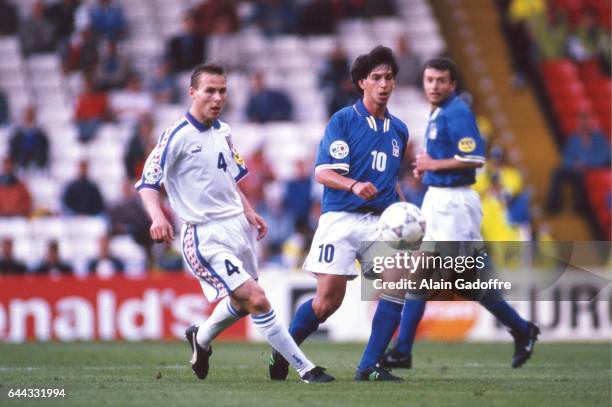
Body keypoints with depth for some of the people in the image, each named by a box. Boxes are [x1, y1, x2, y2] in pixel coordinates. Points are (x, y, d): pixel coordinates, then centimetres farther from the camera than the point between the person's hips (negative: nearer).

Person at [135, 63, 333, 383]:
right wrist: (157, 217, -32)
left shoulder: (223, 132, 10)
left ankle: (200, 338, 49)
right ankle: (305, 368, -10)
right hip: (205, 236, -8)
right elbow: (147, 183, -14)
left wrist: (248, 212, 11)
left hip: (237, 227, 8)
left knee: (241, 302, 21)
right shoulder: (177, 136, -13)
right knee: (257, 300, -16)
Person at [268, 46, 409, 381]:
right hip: (341, 218, -5)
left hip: (380, 221, 5)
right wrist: (354, 186, -27)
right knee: (328, 300, -8)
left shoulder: (399, 130, 15)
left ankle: (370, 366, -9)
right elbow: (322, 172, -10)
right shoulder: (343, 120, -3)